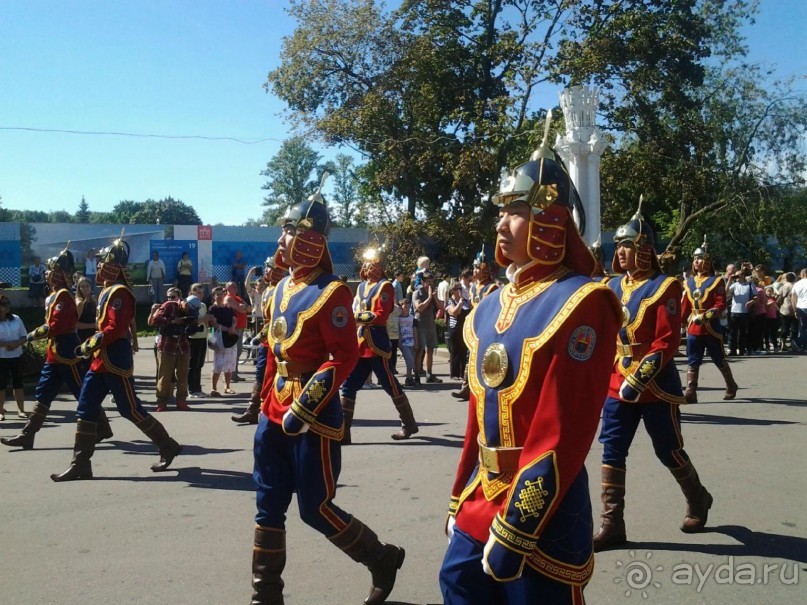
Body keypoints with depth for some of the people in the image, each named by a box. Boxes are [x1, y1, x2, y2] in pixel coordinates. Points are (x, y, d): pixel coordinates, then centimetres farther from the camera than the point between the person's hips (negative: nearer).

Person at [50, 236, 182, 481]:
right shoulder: (109, 290, 16)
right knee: (86, 408, 6)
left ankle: (168, 448, 14)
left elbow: (116, 329, -25)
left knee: (130, 410, -1)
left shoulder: (119, 292, -16)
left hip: (115, 361, -10)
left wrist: (92, 343, -16)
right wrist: (92, 344, 18)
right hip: (101, 360, 10)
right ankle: (80, 464, 9)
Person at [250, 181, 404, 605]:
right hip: (275, 416, 8)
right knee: (269, 507, 11)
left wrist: (304, 408, -22)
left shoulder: (330, 292, -14)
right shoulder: (283, 287, 12)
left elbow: (345, 356, -20)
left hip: (313, 418, -8)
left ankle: (383, 559, 23)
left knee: (315, 508, 0)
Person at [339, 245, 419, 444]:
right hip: (360, 345, 8)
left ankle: (409, 424, 19)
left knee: (390, 384, 3)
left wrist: (355, 317, -21)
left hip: (377, 344, -8)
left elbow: (380, 316, -17)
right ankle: (342, 431, 6)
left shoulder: (385, 286, -9)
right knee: (348, 385, 3)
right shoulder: (362, 286, 15)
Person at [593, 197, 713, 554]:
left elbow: (667, 342, -16)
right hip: (617, 387, 5)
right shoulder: (612, 287, 8)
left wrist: (640, 377, -23)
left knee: (668, 451, 9)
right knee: (612, 452, 1)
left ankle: (698, 500, 36)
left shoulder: (664, 287, -10)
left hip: (656, 387, -5)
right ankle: (612, 524, 8)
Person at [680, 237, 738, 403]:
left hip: (711, 327, -4)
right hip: (693, 327, 4)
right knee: (693, 361, 0)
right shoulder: (689, 282, 9)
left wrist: (707, 315, -26)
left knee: (719, 359, 9)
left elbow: (721, 304, -13)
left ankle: (731, 385, 29)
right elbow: (685, 305, 13)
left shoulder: (716, 281, -6)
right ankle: (690, 392, -2)